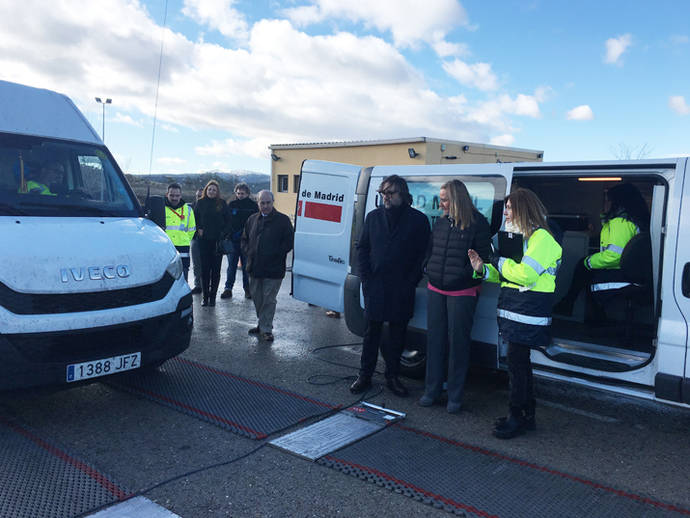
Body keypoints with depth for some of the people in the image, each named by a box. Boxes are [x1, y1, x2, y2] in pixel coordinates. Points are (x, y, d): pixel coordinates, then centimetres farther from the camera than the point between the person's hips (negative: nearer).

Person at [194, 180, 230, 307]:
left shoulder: (222, 203, 2)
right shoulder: (200, 203, 5)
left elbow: (227, 220, 5)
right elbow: (196, 218, 14)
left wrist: (223, 233, -5)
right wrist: (199, 229, 0)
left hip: (218, 240, -1)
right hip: (204, 240, 1)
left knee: (216, 269, 3)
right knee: (205, 268, 2)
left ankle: (212, 296, 11)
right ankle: (205, 296, 11)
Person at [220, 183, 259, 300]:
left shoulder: (253, 205, 2)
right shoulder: (231, 205, 7)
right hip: (233, 240, 1)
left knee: (247, 265, 6)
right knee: (231, 265, 5)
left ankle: (247, 289, 15)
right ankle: (228, 288, 10)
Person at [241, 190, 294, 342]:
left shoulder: (283, 220, -4)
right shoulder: (252, 219, 12)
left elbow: (288, 243, -7)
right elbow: (244, 239, 20)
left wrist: (273, 255, -14)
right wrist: (248, 253, 2)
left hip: (273, 270, -5)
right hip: (254, 268, 6)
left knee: (269, 300, -2)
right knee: (257, 298, 15)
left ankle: (266, 329, 6)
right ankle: (262, 324, 31)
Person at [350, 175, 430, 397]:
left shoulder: (418, 220, -1)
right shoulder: (373, 217, 8)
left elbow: (423, 254, -2)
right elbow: (362, 248, 9)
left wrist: (411, 281, -9)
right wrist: (366, 279, 0)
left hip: (402, 289, -1)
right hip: (375, 287, 2)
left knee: (397, 333, 8)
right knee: (372, 332, 7)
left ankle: (392, 377, 22)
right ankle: (364, 376, 18)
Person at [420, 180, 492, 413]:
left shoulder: (477, 223, -8)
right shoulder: (441, 222, 10)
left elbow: (483, 257, -9)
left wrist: (465, 276, -17)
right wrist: (430, 270, 7)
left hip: (462, 293, -6)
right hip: (435, 289, 6)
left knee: (458, 342, 3)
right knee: (435, 339, 11)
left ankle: (455, 396, 15)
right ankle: (432, 390, 23)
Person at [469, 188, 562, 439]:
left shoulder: (541, 238, -12)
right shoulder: (520, 236, 20)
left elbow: (525, 275, -24)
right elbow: (505, 275, 22)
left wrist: (499, 262, -10)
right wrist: (482, 269, 5)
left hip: (527, 311, -10)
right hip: (514, 309, 10)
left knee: (516, 361, -5)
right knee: (520, 361, 14)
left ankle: (517, 416, 6)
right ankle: (527, 414, 24)